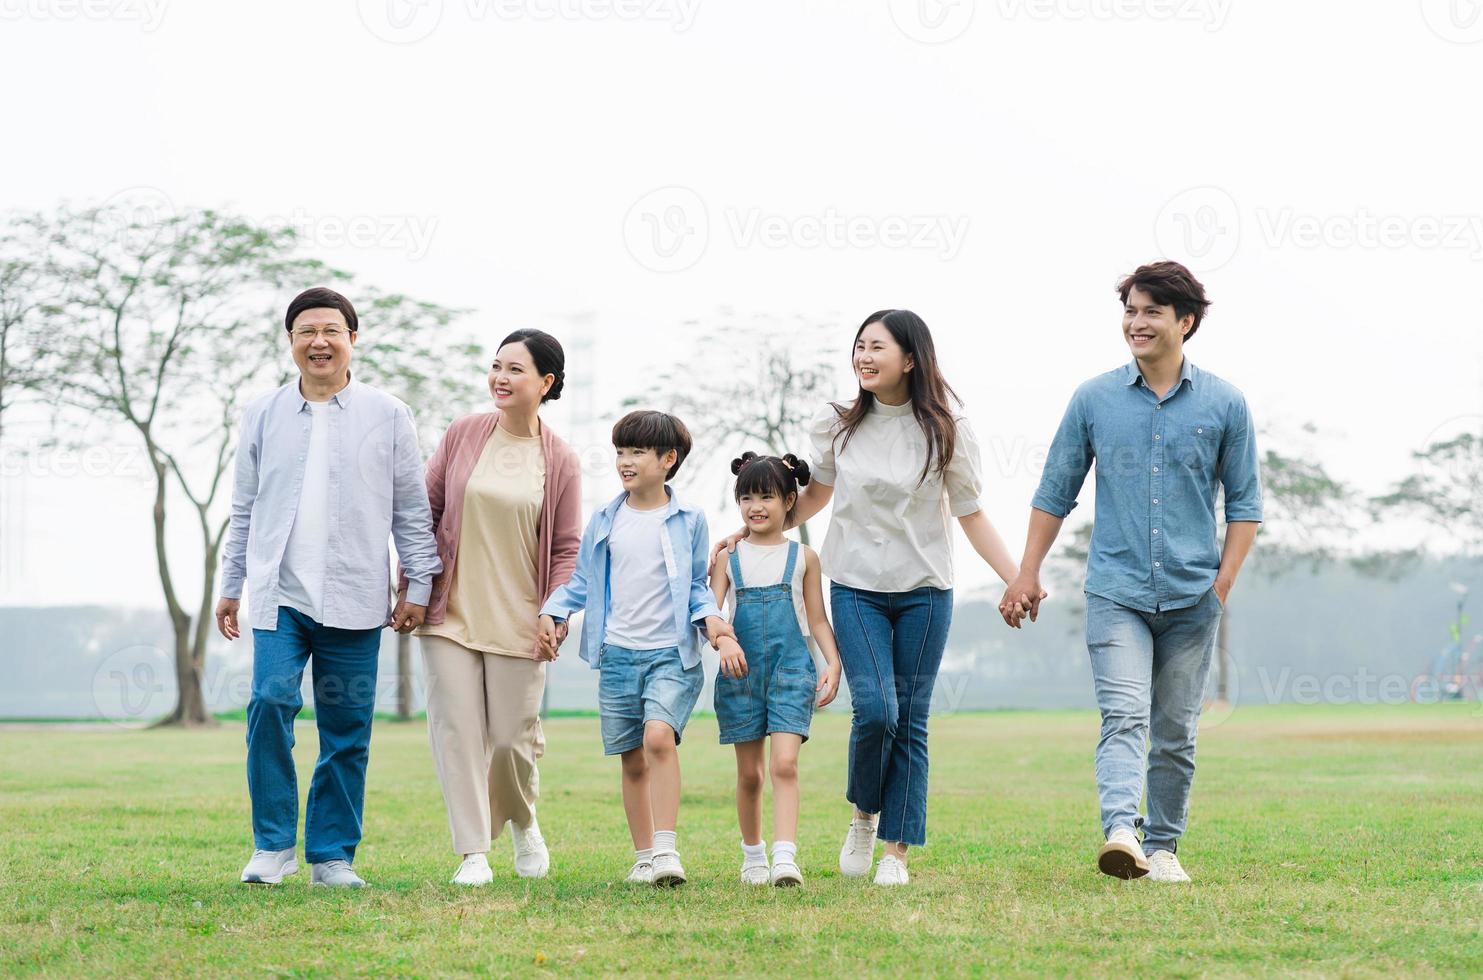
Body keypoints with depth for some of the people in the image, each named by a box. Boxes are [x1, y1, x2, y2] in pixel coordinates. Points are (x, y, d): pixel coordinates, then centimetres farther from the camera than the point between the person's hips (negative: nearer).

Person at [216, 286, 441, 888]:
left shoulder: (388, 416, 4)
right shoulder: (263, 416, 9)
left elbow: (411, 511, 7)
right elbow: (244, 510, 15)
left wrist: (418, 586, 3)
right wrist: (230, 587, 14)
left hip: (354, 600, 0)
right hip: (279, 594, 0)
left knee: (347, 729, 2)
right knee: (270, 702, -16)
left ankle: (333, 854, 13)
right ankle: (273, 844, -2)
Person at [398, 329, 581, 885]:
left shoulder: (560, 461, 0)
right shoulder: (462, 436, 2)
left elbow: (566, 548, 3)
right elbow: (425, 512, 9)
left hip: (518, 622, -1)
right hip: (451, 612, 1)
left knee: (513, 738, 1)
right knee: (456, 730, -4)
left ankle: (522, 822, 32)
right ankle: (473, 854, 3)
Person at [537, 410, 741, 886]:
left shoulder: (689, 520, 2)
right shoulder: (605, 521, 8)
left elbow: (697, 587, 10)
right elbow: (583, 581, 14)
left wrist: (710, 618, -8)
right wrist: (552, 613, -1)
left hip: (671, 654, -3)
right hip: (618, 655, 3)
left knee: (659, 736, -24)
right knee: (632, 760, 7)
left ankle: (666, 848, -24)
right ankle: (644, 857, 17)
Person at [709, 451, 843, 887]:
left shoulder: (803, 557, 7)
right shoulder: (728, 557, 8)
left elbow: (817, 619, 9)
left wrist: (833, 662, -5)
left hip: (792, 671, -1)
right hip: (741, 671, 1)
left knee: (785, 763, -16)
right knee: (749, 772, 7)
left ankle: (785, 857, -23)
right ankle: (753, 855, 23)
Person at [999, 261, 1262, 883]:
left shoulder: (1224, 405, 4)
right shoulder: (1093, 400, 4)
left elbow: (1244, 501, 9)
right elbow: (1055, 492, 11)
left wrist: (1225, 580, -1)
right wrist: (1028, 572, 7)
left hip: (1191, 596, 1)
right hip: (1116, 591, -1)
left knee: (1175, 732, 7)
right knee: (1125, 717, -17)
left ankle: (1162, 846, 18)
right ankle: (1120, 832, -31)